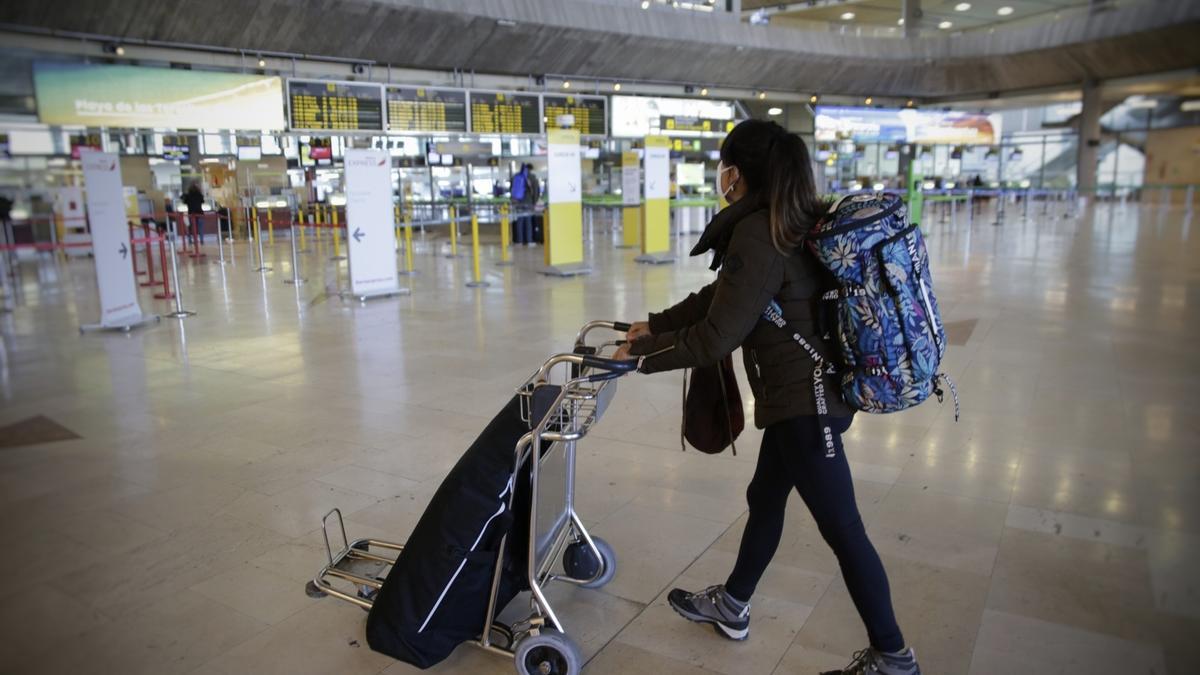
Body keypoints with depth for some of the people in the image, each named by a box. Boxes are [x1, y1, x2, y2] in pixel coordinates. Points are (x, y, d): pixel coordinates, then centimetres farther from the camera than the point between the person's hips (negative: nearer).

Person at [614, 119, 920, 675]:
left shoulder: (757, 235, -22)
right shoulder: (789, 222, 9)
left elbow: (716, 336, -21)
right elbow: (722, 295, 15)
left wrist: (641, 352, -8)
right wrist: (657, 325, 18)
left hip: (805, 403, -10)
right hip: (807, 392, 10)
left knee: (842, 529, 3)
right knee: (765, 499, 22)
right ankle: (731, 606, 41)